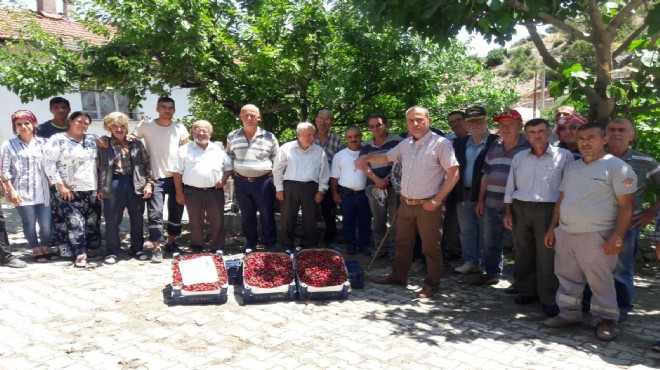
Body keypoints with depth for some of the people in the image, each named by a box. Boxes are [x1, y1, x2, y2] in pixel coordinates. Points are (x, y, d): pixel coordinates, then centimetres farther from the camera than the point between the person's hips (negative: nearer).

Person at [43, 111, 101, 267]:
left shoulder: (92, 139, 10)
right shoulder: (58, 139, -4)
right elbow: (48, 162, -9)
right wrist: (60, 185, -14)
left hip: (91, 190, 5)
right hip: (69, 191, -5)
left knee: (92, 223, 8)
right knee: (75, 222, -12)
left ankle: (91, 249, 21)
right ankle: (80, 254, -4)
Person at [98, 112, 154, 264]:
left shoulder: (136, 143, 6)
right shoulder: (104, 145, 4)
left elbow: (146, 163, 6)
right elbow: (99, 168, 6)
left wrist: (149, 183, -2)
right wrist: (99, 188, 3)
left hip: (134, 183, 1)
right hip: (114, 183, -1)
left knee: (137, 218, 9)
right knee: (112, 220, 2)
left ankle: (137, 249, 24)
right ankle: (112, 252, 14)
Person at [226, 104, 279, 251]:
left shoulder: (269, 137, -4)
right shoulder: (232, 137, 3)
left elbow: (277, 158, 7)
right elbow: (229, 156, 16)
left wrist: (271, 172, -1)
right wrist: (234, 170, 6)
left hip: (264, 182, -2)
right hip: (241, 182, 2)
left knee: (267, 215, 6)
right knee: (247, 215, 13)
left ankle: (270, 244, 19)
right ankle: (250, 243, 27)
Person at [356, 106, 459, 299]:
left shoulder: (441, 143, -12)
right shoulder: (406, 144, 10)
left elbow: (453, 174, -14)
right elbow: (386, 157, 24)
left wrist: (437, 200, -17)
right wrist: (367, 157, 6)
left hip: (428, 206, -7)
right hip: (406, 204, 7)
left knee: (431, 247, 4)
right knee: (403, 243, 18)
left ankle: (431, 284, 18)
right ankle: (398, 276, 33)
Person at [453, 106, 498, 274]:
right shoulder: (459, 143, 11)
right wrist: (455, 193, 2)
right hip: (463, 196, 5)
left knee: (485, 233, 5)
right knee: (466, 232, 13)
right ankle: (470, 262, 24)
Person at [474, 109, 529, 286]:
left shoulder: (528, 148, -8)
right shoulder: (494, 148, 12)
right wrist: (481, 200, 14)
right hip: (492, 205, 6)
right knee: (490, 243, 15)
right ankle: (492, 273, 30)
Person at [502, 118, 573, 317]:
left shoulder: (564, 155, -1)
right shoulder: (519, 157, 11)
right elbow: (510, 186, 13)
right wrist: (507, 211, 6)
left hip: (548, 210, -4)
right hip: (521, 209, 4)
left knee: (547, 257, -3)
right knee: (523, 254, 11)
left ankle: (549, 299, 7)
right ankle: (527, 291, 24)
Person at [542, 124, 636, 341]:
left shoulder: (617, 167, -7)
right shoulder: (572, 168, 14)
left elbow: (626, 205, -10)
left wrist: (617, 237, -17)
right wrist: (552, 228, 13)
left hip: (596, 236, -6)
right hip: (565, 233, 6)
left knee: (600, 282, 3)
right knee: (567, 278, 12)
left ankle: (607, 319, 19)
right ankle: (569, 314, 25)